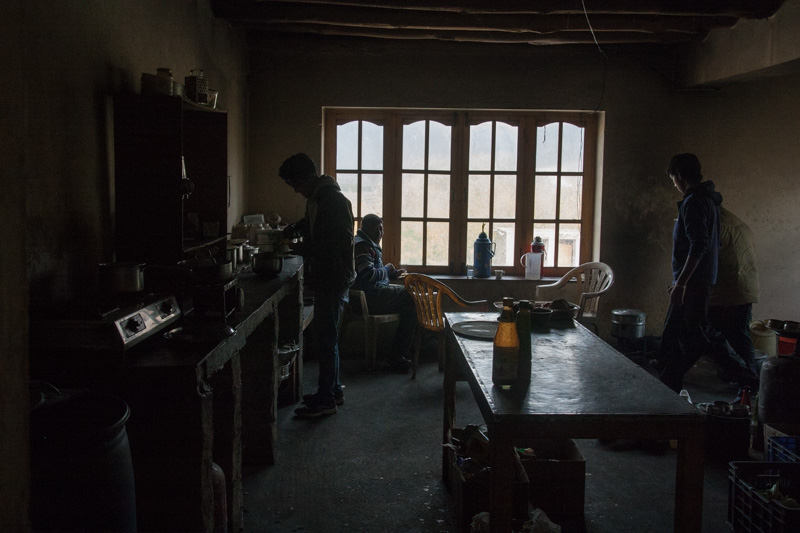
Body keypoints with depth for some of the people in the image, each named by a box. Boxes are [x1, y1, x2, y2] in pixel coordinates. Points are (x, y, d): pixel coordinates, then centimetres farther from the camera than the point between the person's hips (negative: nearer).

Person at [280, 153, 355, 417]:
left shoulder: (334, 200, -19)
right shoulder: (317, 198, 12)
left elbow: (340, 243, -25)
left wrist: (306, 249, -17)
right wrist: (296, 227, 11)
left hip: (333, 280, -10)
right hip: (325, 279, 10)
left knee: (325, 338, -4)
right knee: (326, 336, 16)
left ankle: (326, 400, 5)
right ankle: (333, 390, 28)